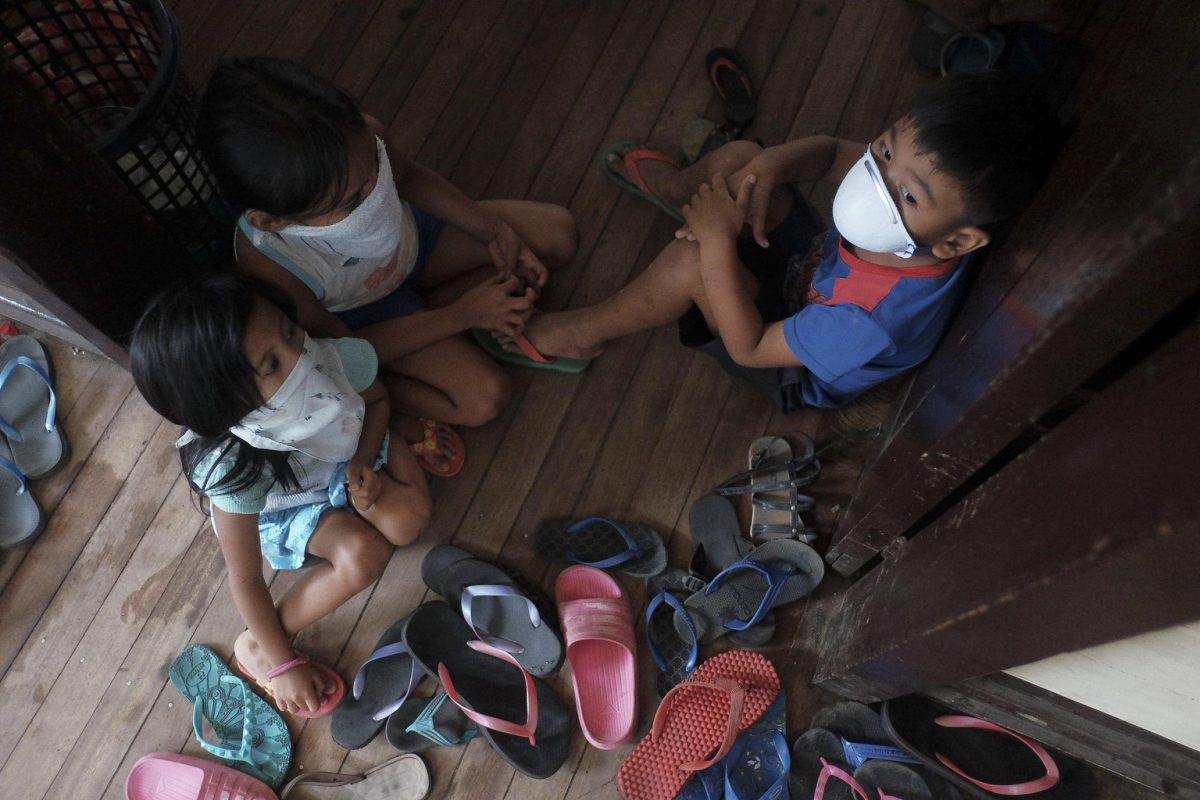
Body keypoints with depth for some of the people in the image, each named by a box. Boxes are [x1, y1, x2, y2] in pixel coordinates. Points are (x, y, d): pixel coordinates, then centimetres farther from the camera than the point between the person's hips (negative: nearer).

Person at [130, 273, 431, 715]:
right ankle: (255, 646, -5)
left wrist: (364, 463, -24)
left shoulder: (341, 359, -36)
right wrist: (282, 666, -17)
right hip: (280, 509, -2)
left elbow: (376, 399, -8)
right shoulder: (234, 469, -40)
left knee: (407, 518, -25)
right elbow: (246, 582, -25)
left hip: (349, 456, 3)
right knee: (362, 555, -26)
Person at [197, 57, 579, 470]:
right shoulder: (268, 266, -42)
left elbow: (408, 175, -7)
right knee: (482, 398, -22)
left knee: (558, 233, -3)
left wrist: (494, 231, -15)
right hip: (359, 311, -5)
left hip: (408, 237, 6)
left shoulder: (359, 138, -33)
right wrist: (461, 316, -27)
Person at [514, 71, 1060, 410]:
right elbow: (830, 151, -7)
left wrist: (718, 241, -33)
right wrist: (773, 164, -28)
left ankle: (586, 332, -2)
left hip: (798, 374, -6)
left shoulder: (877, 320, -45)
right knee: (739, 156, -3)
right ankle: (673, 184, 35)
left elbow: (749, 347, -32)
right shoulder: (910, 165, -27)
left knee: (691, 260, -32)